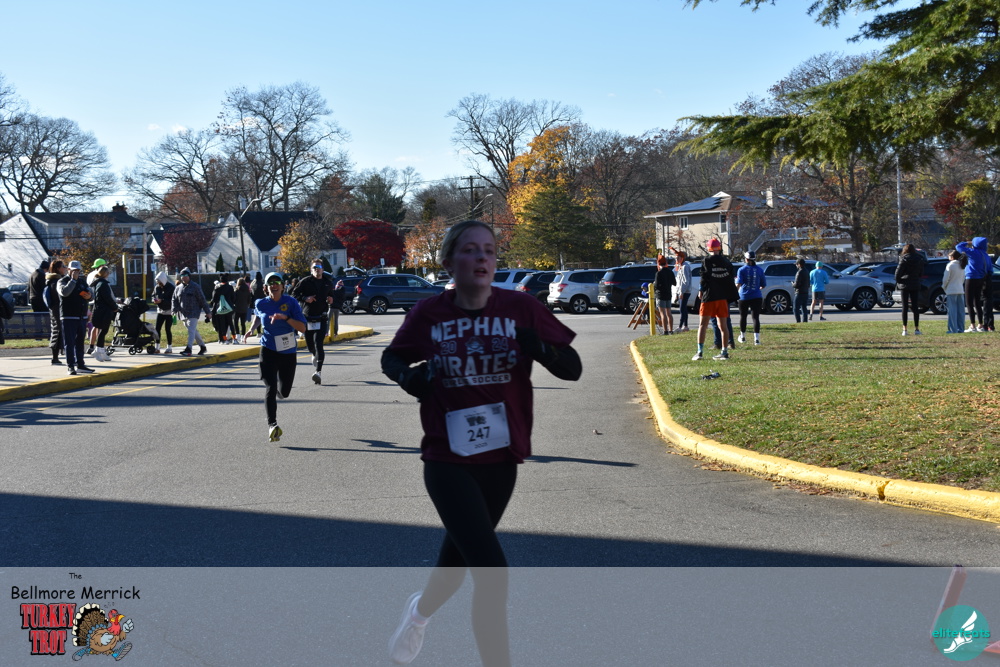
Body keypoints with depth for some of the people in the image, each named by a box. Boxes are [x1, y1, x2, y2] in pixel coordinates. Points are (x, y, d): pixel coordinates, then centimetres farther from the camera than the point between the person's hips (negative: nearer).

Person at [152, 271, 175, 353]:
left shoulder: (170, 287, -14)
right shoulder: (157, 287, 4)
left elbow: (172, 300, -18)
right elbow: (153, 296, 13)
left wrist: (162, 301, -27)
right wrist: (154, 300, -11)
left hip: (169, 311, -6)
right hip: (160, 310, 6)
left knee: (168, 329, -5)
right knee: (157, 328, 2)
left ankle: (169, 348, 4)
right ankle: (157, 347, 9)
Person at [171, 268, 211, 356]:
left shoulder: (195, 287, -4)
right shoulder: (178, 288, 12)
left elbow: (202, 300, -4)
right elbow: (174, 300, 13)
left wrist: (208, 312, -4)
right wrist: (174, 310, -4)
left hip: (193, 313, -6)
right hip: (183, 314, 6)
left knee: (191, 330, -15)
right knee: (193, 331, 14)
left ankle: (188, 349, -22)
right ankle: (203, 347, 27)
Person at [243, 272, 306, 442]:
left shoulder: (291, 302, -7)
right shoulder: (261, 304, 0)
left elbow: (302, 327, -14)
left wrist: (285, 318, -24)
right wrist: (251, 329, 14)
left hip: (288, 352, 0)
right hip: (268, 350, 0)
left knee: (284, 392, 12)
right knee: (270, 388, -18)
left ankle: (278, 391, 50)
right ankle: (272, 425, -23)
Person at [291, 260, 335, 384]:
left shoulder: (328, 283, 10)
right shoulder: (305, 282, 0)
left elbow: (331, 295, 26)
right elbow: (294, 294, 1)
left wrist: (331, 300, 4)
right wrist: (305, 298, -14)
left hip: (321, 319, 0)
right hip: (307, 317, 0)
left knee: (318, 343, -15)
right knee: (310, 345, 10)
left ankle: (318, 371, -21)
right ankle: (316, 355, 48)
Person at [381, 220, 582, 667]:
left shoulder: (521, 308, -7)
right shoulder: (428, 314, -8)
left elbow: (572, 369, -6)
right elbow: (390, 358, 10)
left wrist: (540, 349, -27)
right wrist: (408, 376, -13)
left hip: (501, 460, 3)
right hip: (447, 461, -3)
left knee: (458, 557, 23)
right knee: (492, 572, -16)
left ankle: (420, 611, 56)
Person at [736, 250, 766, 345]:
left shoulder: (742, 270, -5)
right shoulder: (759, 270, 1)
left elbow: (738, 284, -15)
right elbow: (764, 284, 6)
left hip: (744, 297, -1)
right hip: (757, 297, 1)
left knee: (743, 317, 16)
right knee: (755, 317, -3)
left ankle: (743, 337, 29)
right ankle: (756, 338, -14)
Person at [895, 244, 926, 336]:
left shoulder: (904, 259, -8)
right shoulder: (919, 260, 6)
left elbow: (898, 272, -10)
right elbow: (921, 274, 9)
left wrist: (898, 281, 4)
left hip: (905, 285, -3)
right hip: (915, 285, 3)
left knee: (905, 307, 0)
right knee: (915, 307, 6)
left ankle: (904, 329, -3)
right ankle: (916, 329, 6)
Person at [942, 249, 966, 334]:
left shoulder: (950, 265, -10)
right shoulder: (962, 266, 12)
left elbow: (946, 279, -11)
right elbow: (963, 279, 18)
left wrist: (944, 287, 4)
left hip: (951, 290, -7)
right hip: (961, 290, 7)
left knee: (952, 310, -6)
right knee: (960, 310, 9)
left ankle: (953, 329, -9)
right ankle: (961, 328, 9)